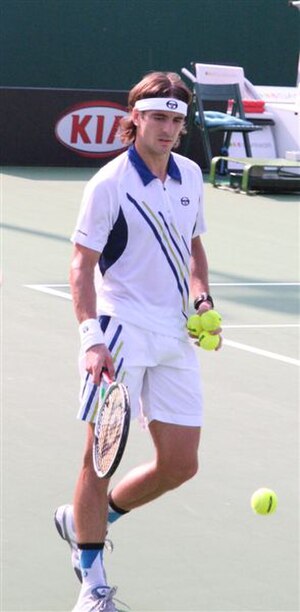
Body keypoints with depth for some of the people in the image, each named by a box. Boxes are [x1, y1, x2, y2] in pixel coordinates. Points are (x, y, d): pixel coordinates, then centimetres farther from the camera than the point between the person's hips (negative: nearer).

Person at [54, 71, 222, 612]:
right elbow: (82, 265, -12)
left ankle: (82, 518, 27)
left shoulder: (190, 175, 10)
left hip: (176, 334, 6)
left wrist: (202, 298, 8)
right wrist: (91, 337, -22)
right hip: (121, 330, -6)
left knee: (180, 464, 5)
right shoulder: (109, 185, -10)